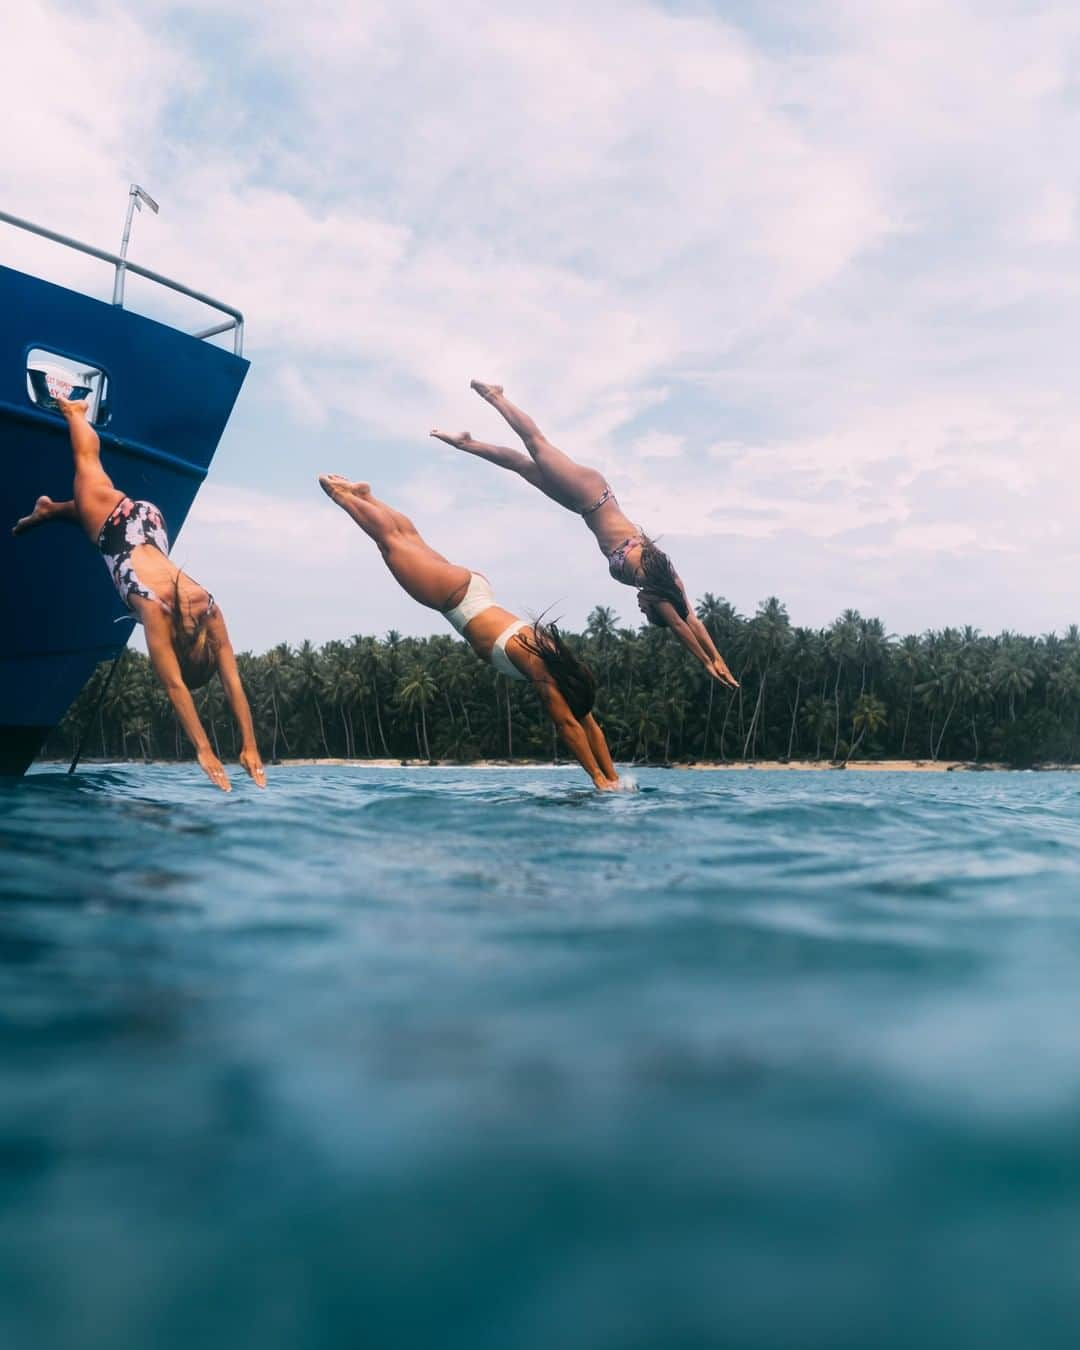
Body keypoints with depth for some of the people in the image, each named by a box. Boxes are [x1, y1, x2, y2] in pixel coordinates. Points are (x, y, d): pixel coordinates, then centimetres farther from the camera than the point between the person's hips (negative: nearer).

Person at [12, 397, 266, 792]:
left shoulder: (210, 611, -32)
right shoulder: (156, 610, -41)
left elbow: (233, 681, -32)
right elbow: (176, 687, -45)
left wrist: (250, 747, -35)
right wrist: (203, 751, -49)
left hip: (147, 524, 2)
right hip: (117, 526, -2)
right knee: (87, 462, 26)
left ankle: (48, 510, 59)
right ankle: (71, 411, 48)